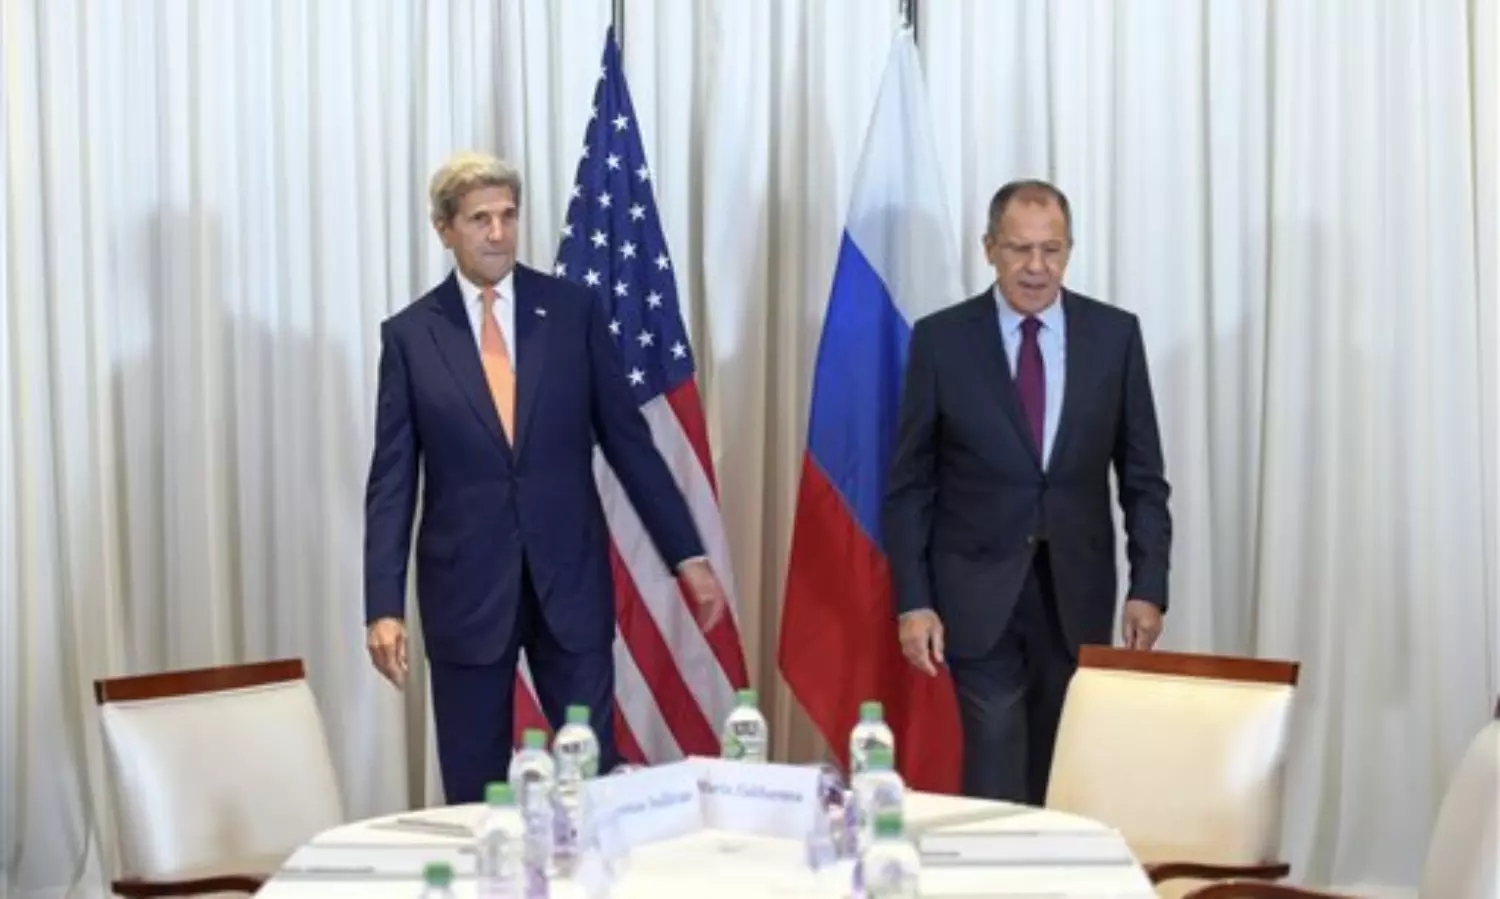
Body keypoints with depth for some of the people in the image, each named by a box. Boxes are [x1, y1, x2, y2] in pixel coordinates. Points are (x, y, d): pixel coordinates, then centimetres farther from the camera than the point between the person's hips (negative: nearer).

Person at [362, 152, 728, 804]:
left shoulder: (573, 309, 2)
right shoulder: (409, 334, 1)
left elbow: (628, 440, 4)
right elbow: (392, 481, 0)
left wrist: (688, 556, 1)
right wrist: (384, 606, -8)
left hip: (571, 578, 0)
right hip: (466, 587, 0)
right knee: (474, 792, 7)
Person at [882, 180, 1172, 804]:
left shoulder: (1114, 334, 2)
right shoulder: (941, 338, -3)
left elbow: (1142, 476, 5)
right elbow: (909, 484, -1)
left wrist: (1148, 587, -2)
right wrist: (913, 601, -7)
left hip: (1077, 592, 2)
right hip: (978, 593, -2)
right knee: (996, 768, -5)